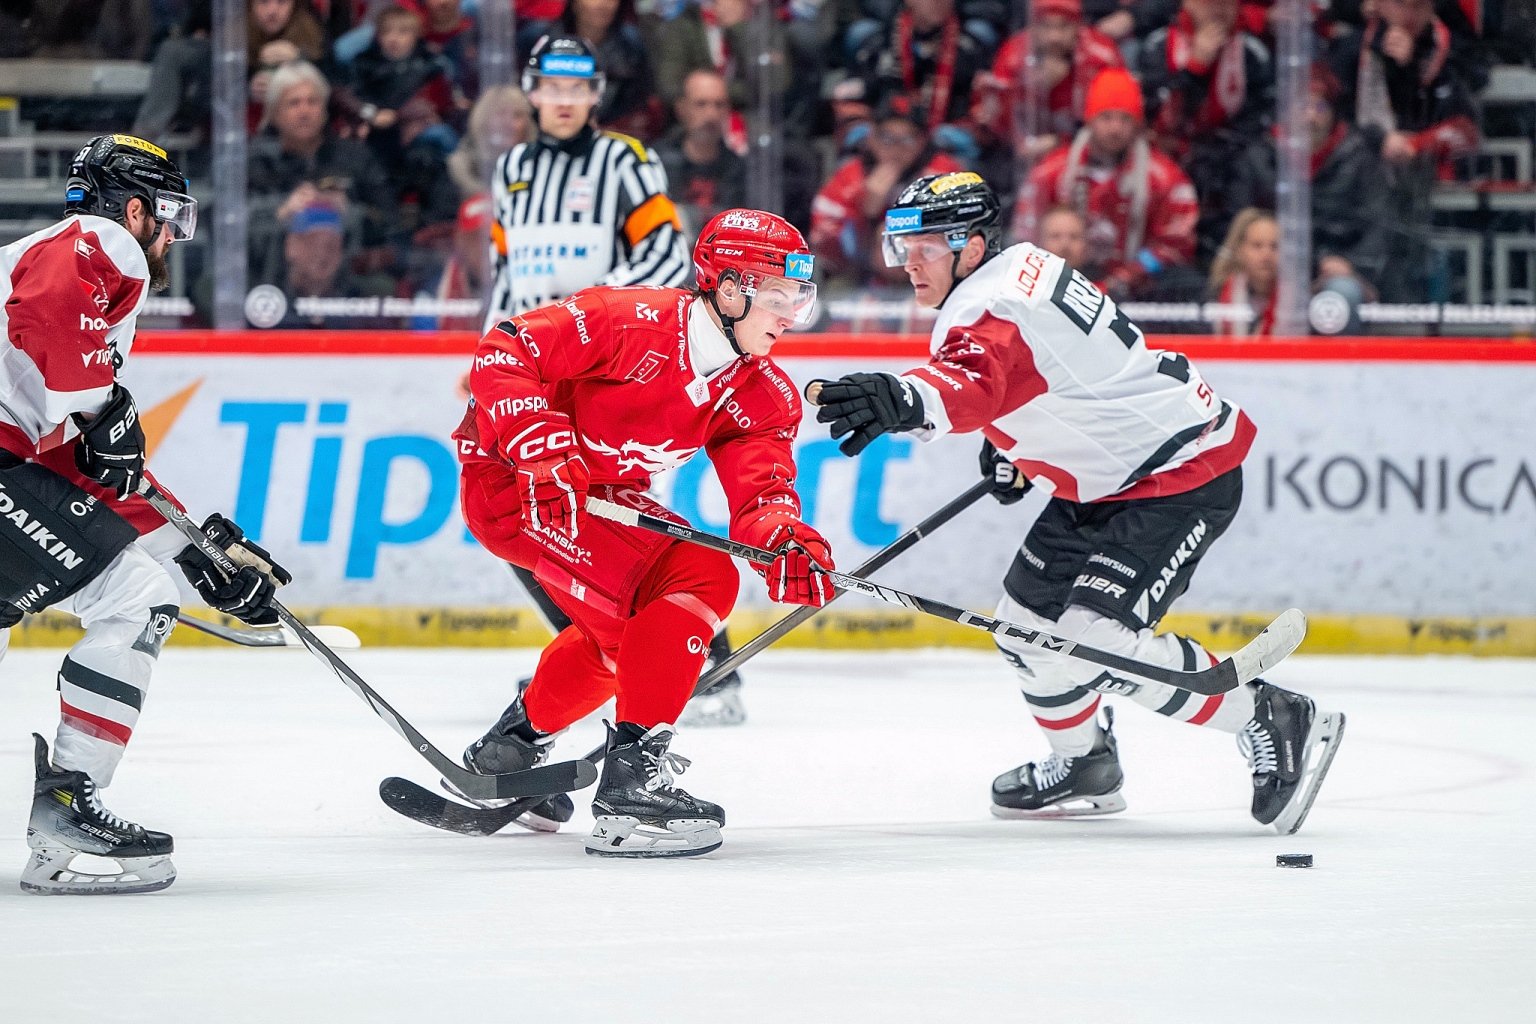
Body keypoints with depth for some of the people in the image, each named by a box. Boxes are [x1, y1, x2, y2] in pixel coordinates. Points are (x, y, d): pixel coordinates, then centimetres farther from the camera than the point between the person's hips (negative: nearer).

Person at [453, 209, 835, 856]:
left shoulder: (765, 399, -1)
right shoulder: (632, 320, -23)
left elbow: (760, 493, -12)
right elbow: (504, 353, -24)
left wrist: (786, 541, -35)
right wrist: (543, 452, -35)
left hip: (602, 496, 9)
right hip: (506, 479, -9)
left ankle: (515, 742, 42)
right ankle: (633, 776, -21)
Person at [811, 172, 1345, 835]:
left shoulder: (992, 312, -26)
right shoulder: (1020, 267, 6)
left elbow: (978, 380, -50)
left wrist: (910, 400, -69)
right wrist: (1008, 446, 23)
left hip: (1181, 477, -11)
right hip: (1104, 481, 11)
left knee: (1095, 642, -20)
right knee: (1030, 619, 13)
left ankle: (1277, 725, -8)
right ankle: (1082, 766, 33)